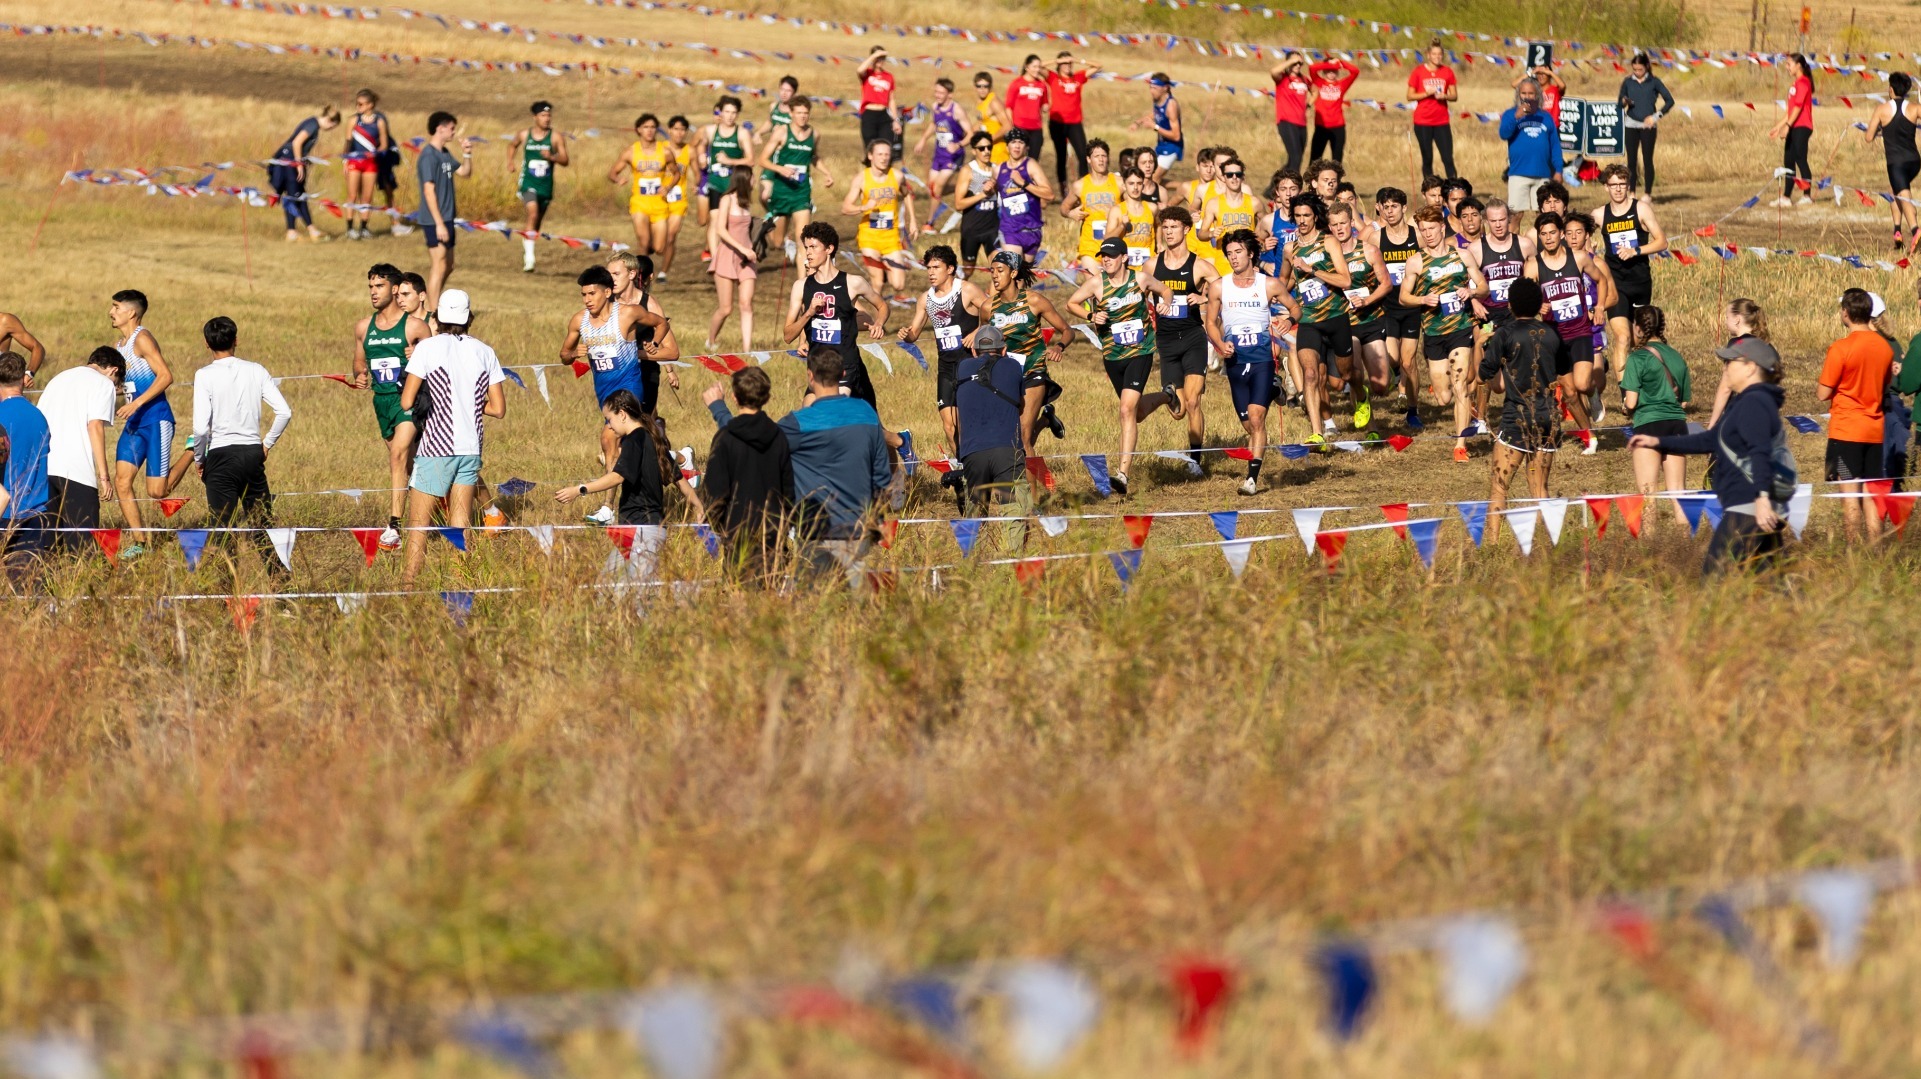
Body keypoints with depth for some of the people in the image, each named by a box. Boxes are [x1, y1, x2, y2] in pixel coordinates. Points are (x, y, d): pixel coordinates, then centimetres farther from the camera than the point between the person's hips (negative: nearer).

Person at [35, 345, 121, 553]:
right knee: (82, 542, -5)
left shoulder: (58, 379, 26)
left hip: (43, 467, 6)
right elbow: (95, 426, -7)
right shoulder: (103, 383, 5)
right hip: (76, 471, -6)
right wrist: (104, 476, -7)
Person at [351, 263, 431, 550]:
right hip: (381, 400, 6)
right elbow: (359, 362, 22)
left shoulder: (414, 326, -7)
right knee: (409, 463, 17)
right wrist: (360, 376, -1)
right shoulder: (363, 327, 9)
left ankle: (394, 525, -23)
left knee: (398, 456, -20)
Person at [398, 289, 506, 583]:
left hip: (436, 448, -4)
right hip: (471, 448, 4)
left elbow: (406, 402, -9)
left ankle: (410, 580, -5)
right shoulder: (484, 352, 6)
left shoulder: (427, 348, -6)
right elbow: (499, 409, 6)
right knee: (460, 524, 9)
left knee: (418, 522, 0)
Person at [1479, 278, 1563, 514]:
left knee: (1498, 487, -3)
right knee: (1539, 490, 11)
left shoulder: (1505, 333, -7)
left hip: (1517, 418, -5)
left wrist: (1480, 347, 14)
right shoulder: (1551, 334, 7)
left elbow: (1483, 376, -3)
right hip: (1549, 418, 5)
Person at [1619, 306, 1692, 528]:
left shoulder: (1638, 358, -7)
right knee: (1678, 490, 6)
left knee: (1647, 492, -2)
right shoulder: (1676, 357, 10)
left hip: (1649, 425, -5)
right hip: (1677, 424, 5)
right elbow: (1687, 402, 14)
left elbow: (1631, 402, -12)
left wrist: (1625, 404, 10)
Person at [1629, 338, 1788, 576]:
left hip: (1748, 509, -11)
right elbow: (1710, 440, 32)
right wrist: (1658, 442, 34)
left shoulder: (1753, 403, -10)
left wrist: (1762, 497, -36)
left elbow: (1760, 453, -24)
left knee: (1714, 574, -14)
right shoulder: (1744, 403, 23)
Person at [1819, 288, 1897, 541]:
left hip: (1845, 431, -6)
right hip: (1875, 431, 6)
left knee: (1849, 494, -5)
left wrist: (1824, 370, 9)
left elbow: (1823, 394, -11)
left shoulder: (1841, 349, -15)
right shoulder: (1885, 347, 4)